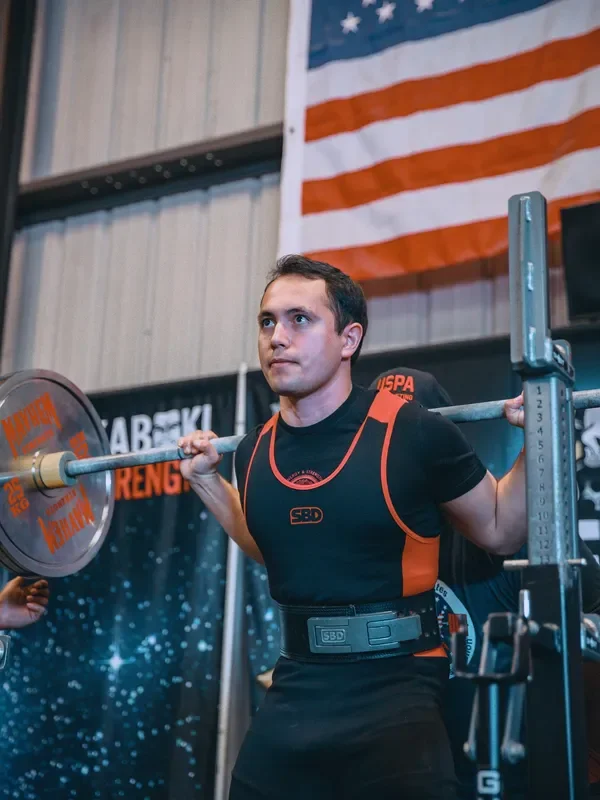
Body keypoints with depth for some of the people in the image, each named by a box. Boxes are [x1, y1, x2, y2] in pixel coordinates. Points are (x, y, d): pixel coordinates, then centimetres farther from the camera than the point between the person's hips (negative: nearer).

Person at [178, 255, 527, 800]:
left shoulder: (413, 434, -13)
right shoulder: (255, 453, 2)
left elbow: (499, 531, 2)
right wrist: (207, 480, 17)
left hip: (394, 689, -5)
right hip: (297, 690, 5)